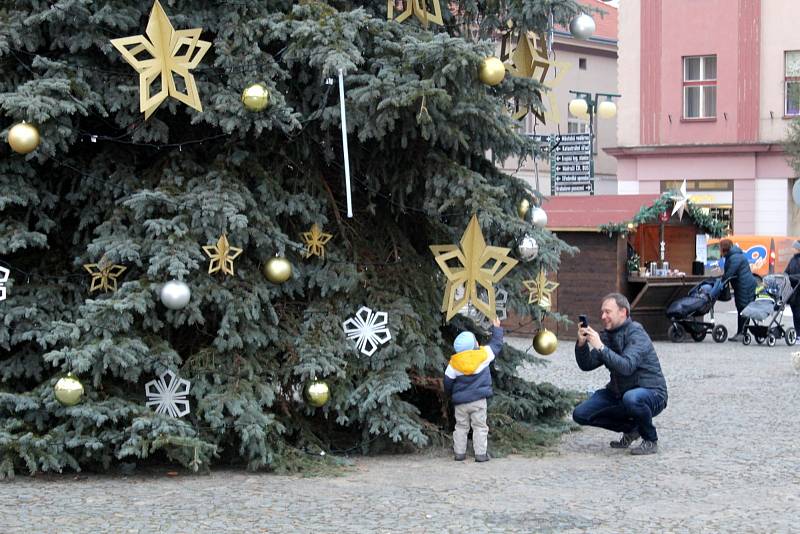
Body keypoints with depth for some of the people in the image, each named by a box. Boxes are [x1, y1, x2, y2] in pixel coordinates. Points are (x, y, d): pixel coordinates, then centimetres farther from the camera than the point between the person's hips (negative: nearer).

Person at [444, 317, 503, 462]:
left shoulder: (453, 363, -3)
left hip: (460, 401, 2)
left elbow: (448, 382, 5)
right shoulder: (483, 355, -7)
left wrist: (450, 394, 25)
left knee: (461, 427, 12)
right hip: (478, 400, -2)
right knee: (480, 426, 4)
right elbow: (496, 345, 9)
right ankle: (481, 453, 0)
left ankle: (459, 452, 11)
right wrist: (497, 328, 23)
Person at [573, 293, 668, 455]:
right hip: (618, 392, 8)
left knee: (631, 398, -41)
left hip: (651, 393, -8)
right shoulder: (607, 335, 6)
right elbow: (586, 365, 1)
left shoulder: (636, 335, -18)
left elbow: (627, 367, -34)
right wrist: (582, 344, -16)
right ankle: (631, 429, 13)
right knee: (580, 414, -3)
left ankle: (650, 440, -13)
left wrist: (600, 347, -39)